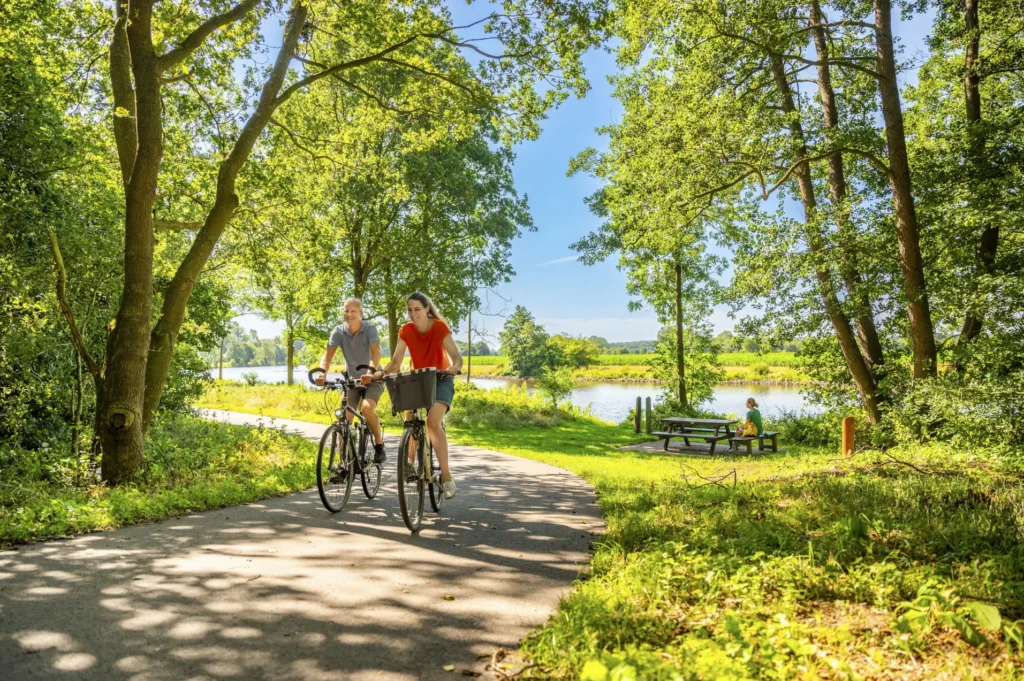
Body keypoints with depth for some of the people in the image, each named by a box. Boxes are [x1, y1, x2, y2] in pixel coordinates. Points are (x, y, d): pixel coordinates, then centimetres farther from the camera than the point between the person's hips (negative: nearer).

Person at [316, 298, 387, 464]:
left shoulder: (370, 329, -17)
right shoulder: (339, 331, -9)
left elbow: (376, 351, -32)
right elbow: (328, 355, -18)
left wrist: (371, 371, -50)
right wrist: (323, 372, -39)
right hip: (352, 380, 3)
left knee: (367, 408, -29)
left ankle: (379, 446, -8)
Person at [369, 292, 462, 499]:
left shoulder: (440, 327, -18)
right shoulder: (405, 331, -7)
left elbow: (457, 357, -27)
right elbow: (396, 362, -11)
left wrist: (454, 368, -50)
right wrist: (376, 375, -28)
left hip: (441, 380, -5)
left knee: (433, 422, -25)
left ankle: (446, 476, -23)